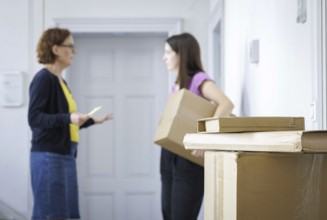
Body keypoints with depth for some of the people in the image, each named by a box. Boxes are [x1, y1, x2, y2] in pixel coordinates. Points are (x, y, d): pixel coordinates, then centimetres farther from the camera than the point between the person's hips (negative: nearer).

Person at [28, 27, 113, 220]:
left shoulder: (61, 81, 16)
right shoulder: (43, 78, -10)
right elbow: (34, 118, -18)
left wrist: (92, 121, 24)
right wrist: (68, 118, -29)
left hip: (66, 156, 9)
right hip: (49, 157, -9)